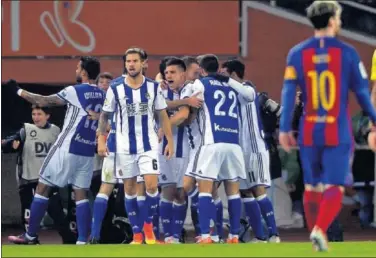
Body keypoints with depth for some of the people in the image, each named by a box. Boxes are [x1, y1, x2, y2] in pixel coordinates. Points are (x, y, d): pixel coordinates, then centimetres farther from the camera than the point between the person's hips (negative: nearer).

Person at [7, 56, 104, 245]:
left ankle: (30, 236, 7)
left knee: (42, 187, 4)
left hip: (67, 148, -6)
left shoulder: (74, 91, -11)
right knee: (81, 194, 6)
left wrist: (19, 91, 3)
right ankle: (82, 241, -5)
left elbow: (43, 102, -6)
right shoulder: (102, 95, 7)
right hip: (88, 151, 6)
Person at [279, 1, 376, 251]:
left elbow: (289, 92, -4)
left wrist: (285, 128, -2)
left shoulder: (298, 53, 1)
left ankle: (316, 233, 19)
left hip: (309, 132, 2)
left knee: (312, 187, 15)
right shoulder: (347, 52, -3)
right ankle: (320, 229, -25)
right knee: (334, 188, -4)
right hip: (338, 133, -2)